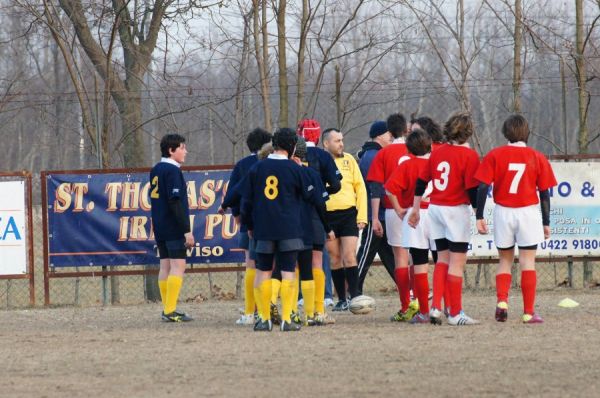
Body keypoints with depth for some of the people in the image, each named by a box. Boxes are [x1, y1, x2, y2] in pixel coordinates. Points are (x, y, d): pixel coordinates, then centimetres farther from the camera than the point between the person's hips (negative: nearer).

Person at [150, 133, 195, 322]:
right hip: (174, 228, -9)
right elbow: (176, 202, -19)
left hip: (159, 227, 9)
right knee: (178, 266, -9)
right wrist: (187, 230, -19)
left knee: (165, 265, 9)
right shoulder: (172, 171, -14)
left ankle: (167, 310, 10)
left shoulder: (155, 170, 14)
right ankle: (170, 311, -14)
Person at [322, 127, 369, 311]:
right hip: (328, 216, 0)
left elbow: (360, 187, 6)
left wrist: (362, 216, 0)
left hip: (349, 214, 0)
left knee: (349, 257, -9)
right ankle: (342, 300, 12)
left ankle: (354, 296, -6)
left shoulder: (348, 160, 6)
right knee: (335, 259, 6)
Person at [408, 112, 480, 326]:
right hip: (456, 211, -6)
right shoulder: (469, 155, -10)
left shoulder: (437, 152, 7)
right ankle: (455, 314, 0)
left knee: (443, 258, 16)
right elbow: (472, 190, -13)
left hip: (434, 209, 6)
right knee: (457, 262, -1)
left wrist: (415, 209, 19)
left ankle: (436, 307, 6)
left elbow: (421, 182, 10)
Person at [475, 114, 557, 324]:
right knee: (528, 262, 2)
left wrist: (479, 217, -2)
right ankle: (529, 312, -1)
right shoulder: (537, 157, -1)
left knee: (505, 260, 15)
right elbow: (544, 194, 1)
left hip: (503, 212, 1)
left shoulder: (495, 155, -1)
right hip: (529, 212, -1)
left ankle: (501, 301, -4)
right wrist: (546, 223, 8)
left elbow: (483, 187, -6)